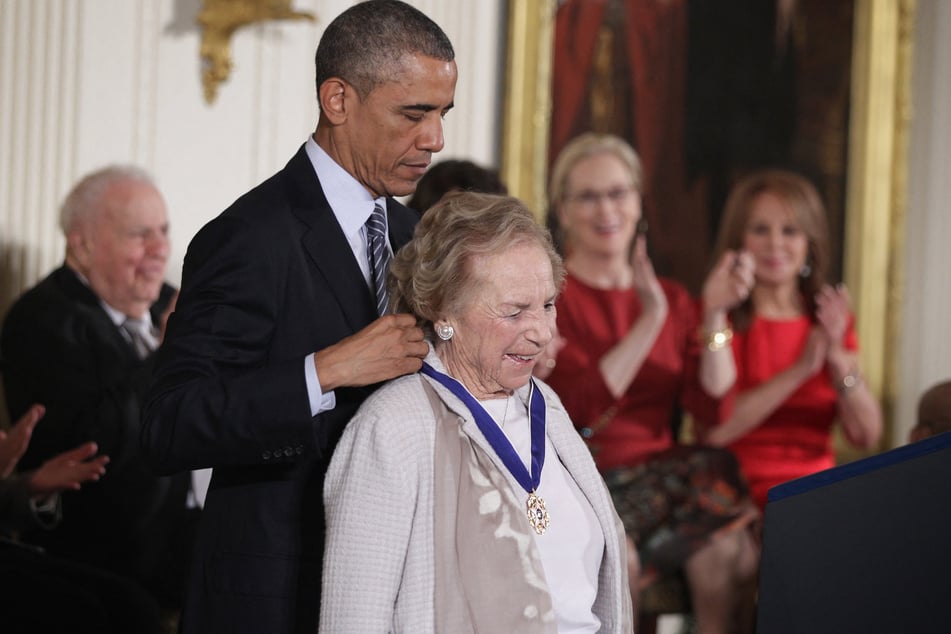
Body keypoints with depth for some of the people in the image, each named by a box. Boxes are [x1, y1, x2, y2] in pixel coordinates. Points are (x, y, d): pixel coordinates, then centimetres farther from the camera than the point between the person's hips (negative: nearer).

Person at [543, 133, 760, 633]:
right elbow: (584, 407, -13)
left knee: (728, 550, -28)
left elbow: (710, 400, 3)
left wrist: (716, 312, -8)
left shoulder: (673, 299, 16)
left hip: (663, 474, 4)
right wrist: (650, 319, -16)